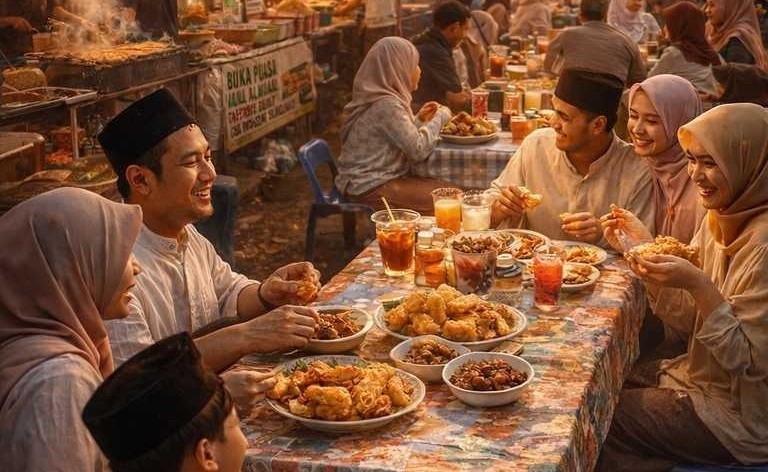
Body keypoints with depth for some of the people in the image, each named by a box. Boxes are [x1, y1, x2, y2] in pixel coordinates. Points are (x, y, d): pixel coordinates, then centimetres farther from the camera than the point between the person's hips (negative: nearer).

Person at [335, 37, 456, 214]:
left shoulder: (383, 98, 9)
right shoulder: (386, 105, -20)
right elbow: (418, 150, -19)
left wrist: (419, 119, 6)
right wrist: (440, 116, -8)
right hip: (371, 187, -10)